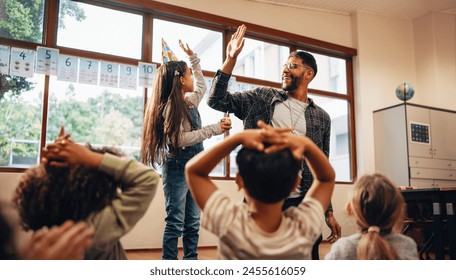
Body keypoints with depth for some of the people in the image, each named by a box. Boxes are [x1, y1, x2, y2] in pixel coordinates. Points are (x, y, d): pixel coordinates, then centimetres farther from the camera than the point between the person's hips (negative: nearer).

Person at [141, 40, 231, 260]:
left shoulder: (190, 102, 12)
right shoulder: (171, 106, -12)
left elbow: (203, 86, 32)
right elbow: (179, 139, -21)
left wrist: (193, 57, 31)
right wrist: (214, 129, -20)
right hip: (177, 167, -8)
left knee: (192, 222, 11)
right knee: (176, 222, -5)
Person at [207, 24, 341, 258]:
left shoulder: (321, 118, 8)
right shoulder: (262, 98, 6)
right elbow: (217, 100, -1)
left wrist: (328, 212, 9)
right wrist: (231, 59, -9)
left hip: (302, 204, 1)